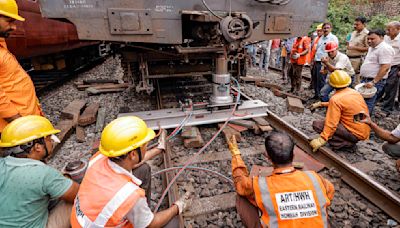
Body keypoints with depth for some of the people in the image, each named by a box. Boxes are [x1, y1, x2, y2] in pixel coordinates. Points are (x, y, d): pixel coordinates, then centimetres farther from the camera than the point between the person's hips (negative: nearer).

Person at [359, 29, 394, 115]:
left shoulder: (384, 48, -16)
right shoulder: (372, 47, 15)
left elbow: (385, 67, -23)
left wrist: (373, 82, -25)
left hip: (375, 82, -10)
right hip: (365, 80, 10)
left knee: (367, 105, -9)